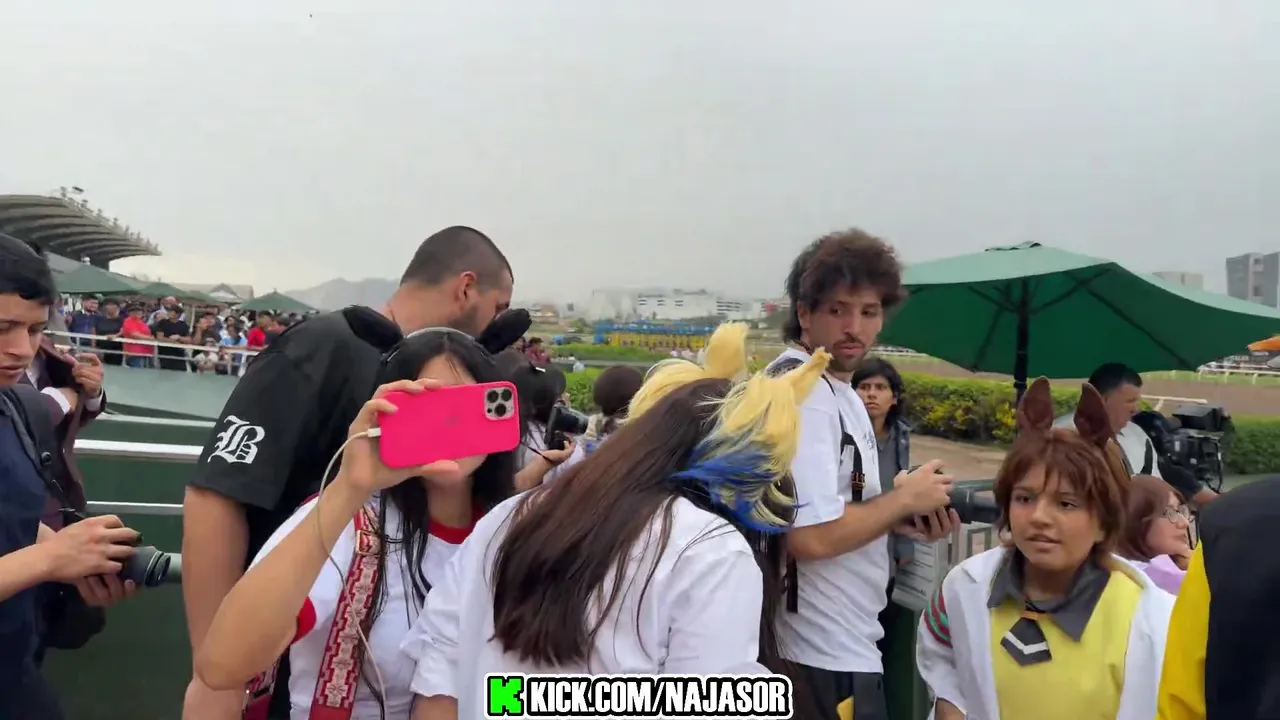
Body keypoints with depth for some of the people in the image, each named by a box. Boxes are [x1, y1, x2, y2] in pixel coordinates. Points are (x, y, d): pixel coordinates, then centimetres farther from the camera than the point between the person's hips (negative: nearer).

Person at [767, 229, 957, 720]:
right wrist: (905, 499, -16)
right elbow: (811, 536, -29)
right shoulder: (804, 392, -22)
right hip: (828, 653, -10)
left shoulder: (836, 387, 10)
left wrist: (903, 519, -1)